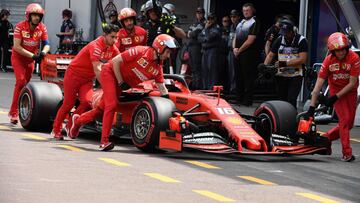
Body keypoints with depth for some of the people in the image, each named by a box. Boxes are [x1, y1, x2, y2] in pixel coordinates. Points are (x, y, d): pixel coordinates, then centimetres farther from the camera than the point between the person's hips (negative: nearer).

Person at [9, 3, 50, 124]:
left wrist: (43, 53, -33)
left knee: (26, 83, 10)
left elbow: (46, 44, -10)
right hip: (18, 57, -4)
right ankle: (14, 113, -17)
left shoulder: (42, 28, -10)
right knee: (21, 81, -19)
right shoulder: (20, 26, -21)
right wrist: (33, 56, -30)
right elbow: (16, 46, -25)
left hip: (31, 59, 4)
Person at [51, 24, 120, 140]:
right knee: (68, 103, -2)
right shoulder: (95, 46, -27)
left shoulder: (113, 49, -3)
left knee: (87, 101, -15)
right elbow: (97, 69, -33)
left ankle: (70, 126, 1)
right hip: (74, 74, -6)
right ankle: (56, 130, 14)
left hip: (87, 79, 6)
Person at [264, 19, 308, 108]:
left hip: (295, 75, -5)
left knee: (291, 100, -17)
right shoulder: (279, 40, 7)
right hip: (281, 75, 5)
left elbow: (302, 59, -16)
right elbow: (271, 55, 9)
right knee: (282, 100, 7)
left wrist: (285, 63, -22)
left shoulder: (301, 40, -8)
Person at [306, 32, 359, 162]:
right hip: (336, 90, -1)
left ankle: (325, 138, 23)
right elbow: (318, 85, -17)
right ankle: (347, 153, -12)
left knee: (349, 124, 4)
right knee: (344, 120, -14)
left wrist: (335, 97, -21)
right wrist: (312, 107, -20)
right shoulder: (328, 61, -18)